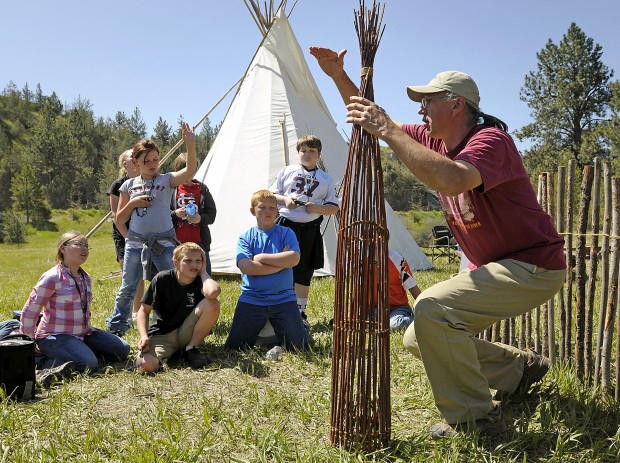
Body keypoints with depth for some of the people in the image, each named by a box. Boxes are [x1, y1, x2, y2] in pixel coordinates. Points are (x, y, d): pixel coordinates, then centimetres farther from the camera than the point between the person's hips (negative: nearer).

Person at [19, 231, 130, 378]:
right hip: (55, 336, -8)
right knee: (88, 364, -29)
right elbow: (29, 312, -13)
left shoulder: (86, 278, 10)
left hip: (83, 333, 8)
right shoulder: (52, 278, -15)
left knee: (122, 350, -1)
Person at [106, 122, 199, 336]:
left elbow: (190, 171, -21)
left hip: (163, 242, -2)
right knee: (127, 289, 9)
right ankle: (114, 329, 23)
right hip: (135, 242, 2)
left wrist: (190, 145, -35)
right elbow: (119, 220, 10)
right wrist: (133, 203, -7)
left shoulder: (166, 180, 0)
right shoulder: (129, 186, 8)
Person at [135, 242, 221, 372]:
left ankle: (191, 348, -8)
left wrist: (203, 272, -19)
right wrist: (144, 336, -19)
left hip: (187, 333, 2)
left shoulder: (200, 281, -10)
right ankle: (170, 352, 2)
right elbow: (144, 310, -3)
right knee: (145, 365, -33)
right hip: (162, 335, -1)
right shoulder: (162, 279, -8)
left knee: (212, 304, -26)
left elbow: (212, 292, -38)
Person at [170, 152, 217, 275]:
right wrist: (175, 214, -15)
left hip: (198, 241, 1)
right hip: (177, 242, -1)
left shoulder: (201, 189, 7)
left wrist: (201, 218, -13)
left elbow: (212, 213, 7)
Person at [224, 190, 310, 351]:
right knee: (235, 347, -1)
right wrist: (282, 262, -11)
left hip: (283, 299, 0)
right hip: (251, 300, 0)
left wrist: (261, 257, -10)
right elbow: (246, 267, -13)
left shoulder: (286, 233, 6)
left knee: (300, 346, -6)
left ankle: (278, 332, 26)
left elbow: (294, 259, -13)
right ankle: (256, 329, 29)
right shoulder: (245, 237, 5)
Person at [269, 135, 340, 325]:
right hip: (284, 225, -1)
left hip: (309, 230, 1)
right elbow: (271, 194, 12)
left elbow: (334, 207, 9)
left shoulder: (326, 179, 11)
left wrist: (317, 208, -10)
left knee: (304, 273, 8)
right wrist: (284, 199, -8)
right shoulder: (287, 171, 11)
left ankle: (300, 311, 18)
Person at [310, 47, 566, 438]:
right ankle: (523, 368, 24)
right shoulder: (435, 141, 4)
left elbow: (452, 180, -44)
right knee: (419, 339, 9)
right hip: (492, 267, 10)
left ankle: (475, 418, -10)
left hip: (534, 266, -9)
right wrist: (339, 75, 1)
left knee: (433, 310, -28)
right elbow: (370, 120, 12)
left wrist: (388, 130, -37)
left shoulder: (490, 141, -22)